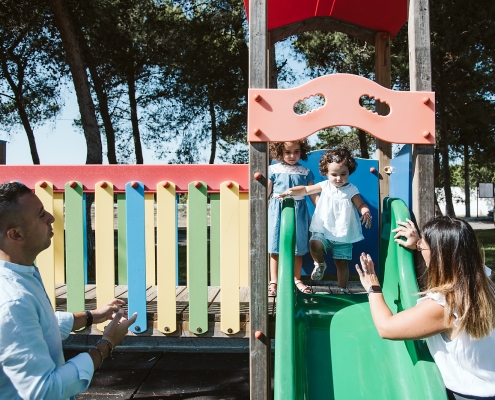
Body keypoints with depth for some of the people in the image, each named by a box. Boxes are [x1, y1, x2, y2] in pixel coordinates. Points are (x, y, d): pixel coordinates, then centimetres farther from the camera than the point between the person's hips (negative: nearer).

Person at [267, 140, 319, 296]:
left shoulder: (305, 172, 4)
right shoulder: (273, 170, -1)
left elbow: (313, 195, 5)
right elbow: (266, 193, 3)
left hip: (298, 212, 2)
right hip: (277, 211, -1)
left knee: (298, 248, 9)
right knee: (275, 248, 2)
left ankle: (297, 279, 25)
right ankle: (273, 282, 12)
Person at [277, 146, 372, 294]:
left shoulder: (351, 190, -3)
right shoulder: (324, 186, 2)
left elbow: (361, 205, -6)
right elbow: (305, 189, 5)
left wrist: (365, 213, -29)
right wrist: (291, 191, -11)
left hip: (343, 234, 0)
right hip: (323, 230, 1)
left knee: (342, 263, 4)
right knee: (315, 245, -28)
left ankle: (342, 288, 24)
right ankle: (320, 264, 6)